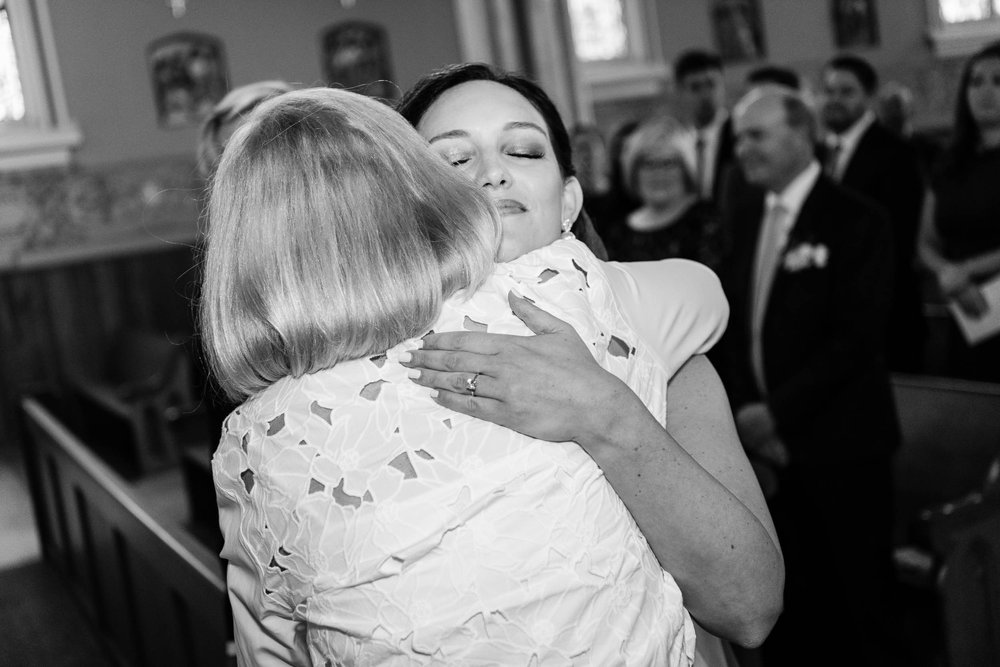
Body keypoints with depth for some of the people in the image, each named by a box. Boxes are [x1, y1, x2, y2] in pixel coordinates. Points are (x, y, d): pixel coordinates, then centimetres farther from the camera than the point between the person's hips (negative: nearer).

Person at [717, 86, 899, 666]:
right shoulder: (748, 221, 11)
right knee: (798, 602, 8)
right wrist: (744, 409, -2)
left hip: (840, 443, -4)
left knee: (860, 593, 8)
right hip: (771, 442, 5)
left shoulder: (855, 221, -9)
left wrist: (779, 410, -17)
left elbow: (858, 336, -15)